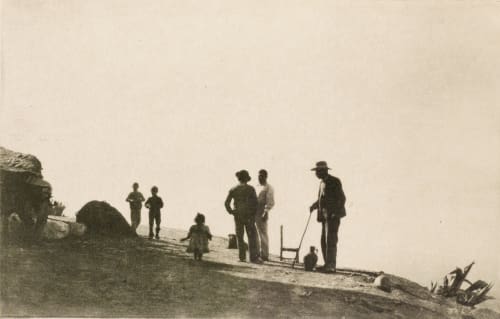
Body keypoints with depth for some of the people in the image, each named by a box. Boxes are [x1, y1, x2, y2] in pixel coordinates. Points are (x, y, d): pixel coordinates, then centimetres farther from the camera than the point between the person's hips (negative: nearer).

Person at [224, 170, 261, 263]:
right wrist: (254, 213, 4)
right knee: (252, 237, -3)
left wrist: (231, 212, 10)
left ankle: (242, 257, 9)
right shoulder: (251, 189, -6)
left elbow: (227, 203, -1)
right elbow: (255, 202, -9)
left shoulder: (233, 190, 3)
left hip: (237, 216, 3)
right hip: (249, 216, -3)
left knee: (240, 237, 11)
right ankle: (253, 257, -10)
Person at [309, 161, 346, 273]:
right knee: (324, 241, 9)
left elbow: (341, 198, -13)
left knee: (330, 240, -12)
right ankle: (328, 265, 14)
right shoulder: (322, 182, 18)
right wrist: (314, 205, 6)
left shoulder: (334, 181, -9)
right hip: (325, 216, 9)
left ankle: (331, 266, -11)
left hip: (333, 215, -9)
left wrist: (335, 213, -19)